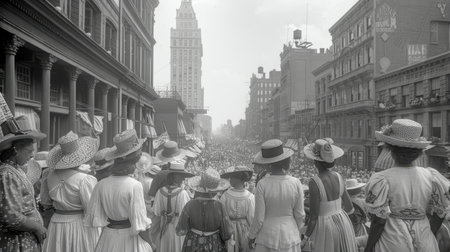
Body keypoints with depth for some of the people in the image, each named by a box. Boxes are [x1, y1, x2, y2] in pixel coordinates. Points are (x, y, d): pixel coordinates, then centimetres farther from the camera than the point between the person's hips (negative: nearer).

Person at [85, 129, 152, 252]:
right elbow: (140, 224, -19)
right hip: (129, 240, -4)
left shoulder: (101, 185, -9)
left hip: (108, 238, 4)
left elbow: (92, 220, -3)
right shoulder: (135, 186, -22)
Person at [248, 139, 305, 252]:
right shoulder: (296, 183, -15)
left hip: (268, 236, -2)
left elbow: (259, 218, -17)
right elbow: (299, 214, -5)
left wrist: (251, 236, 1)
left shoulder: (262, 185, -22)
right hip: (289, 236, 2)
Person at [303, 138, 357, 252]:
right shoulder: (338, 177, -4)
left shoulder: (314, 182, -22)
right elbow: (350, 208, 6)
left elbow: (313, 217, -18)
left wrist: (306, 237, -5)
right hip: (342, 223, 6)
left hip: (325, 227, -5)